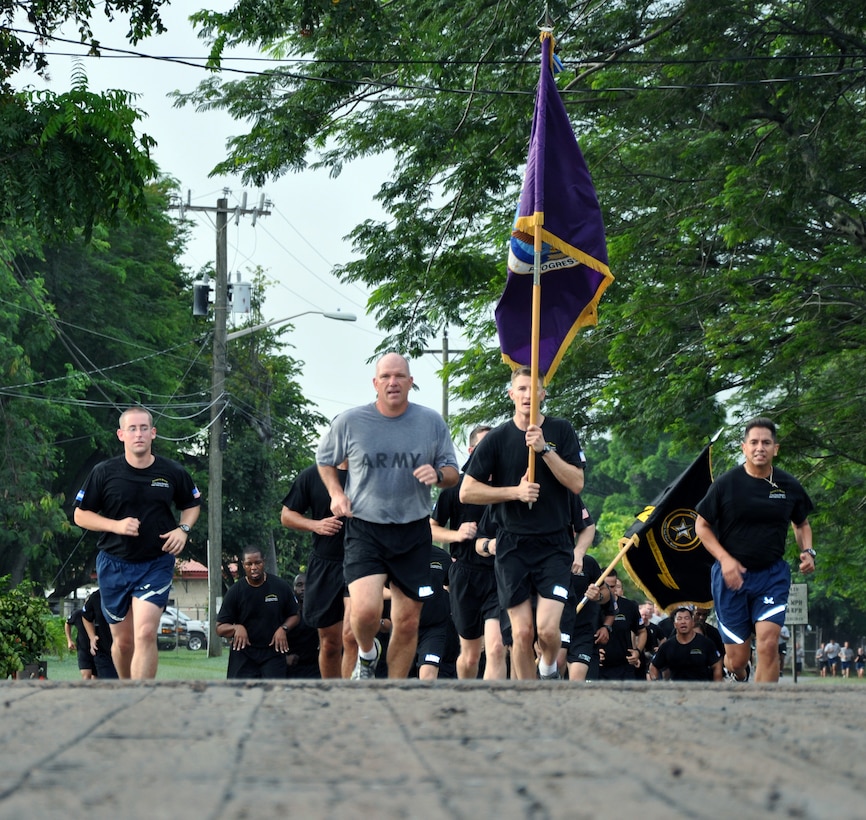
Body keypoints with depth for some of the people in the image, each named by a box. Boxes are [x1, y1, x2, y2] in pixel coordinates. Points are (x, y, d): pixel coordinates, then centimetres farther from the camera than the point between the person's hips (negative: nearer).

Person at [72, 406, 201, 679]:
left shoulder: (173, 472, 0)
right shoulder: (104, 472, -4)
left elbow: (192, 505, 17)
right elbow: (80, 515, 1)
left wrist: (183, 529, -4)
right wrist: (117, 525, -15)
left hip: (157, 563, -1)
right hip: (114, 563, 1)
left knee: (145, 633, -17)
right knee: (123, 640, 9)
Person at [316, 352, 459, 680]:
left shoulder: (432, 422, 3)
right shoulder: (349, 422, -1)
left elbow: (453, 473, 10)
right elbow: (325, 460, 17)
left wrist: (438, 475, -13)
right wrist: (335, 493, 0)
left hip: (414, 532, 2)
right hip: (364, 530, -2)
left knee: (408, 622, 5)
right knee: (366, 610, -22)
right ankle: (367, 653, 14)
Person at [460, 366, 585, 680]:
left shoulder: (561, 431, 3)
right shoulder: (497, 439, 2)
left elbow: (577, 483, -6)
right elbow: (467, 492, 0)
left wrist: (544, 449, -16)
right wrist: (515, 492, -10)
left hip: (555, 543, -1)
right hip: (512, 545, 1)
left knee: (547, 628, -13)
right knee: (522, 631, -4)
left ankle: (549, 668, 19)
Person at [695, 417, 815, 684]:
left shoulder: (789, 486, 3)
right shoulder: (726, 484, -5)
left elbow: (802, 523, 19)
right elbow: (702, 525, 1)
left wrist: (807, 552, -1)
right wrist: (725, 559, -14)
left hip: (773, 574, 1)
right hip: (731, 576, -1)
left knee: (768, 644, -17)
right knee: (737, 659, 3)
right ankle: (738, 679, 40)